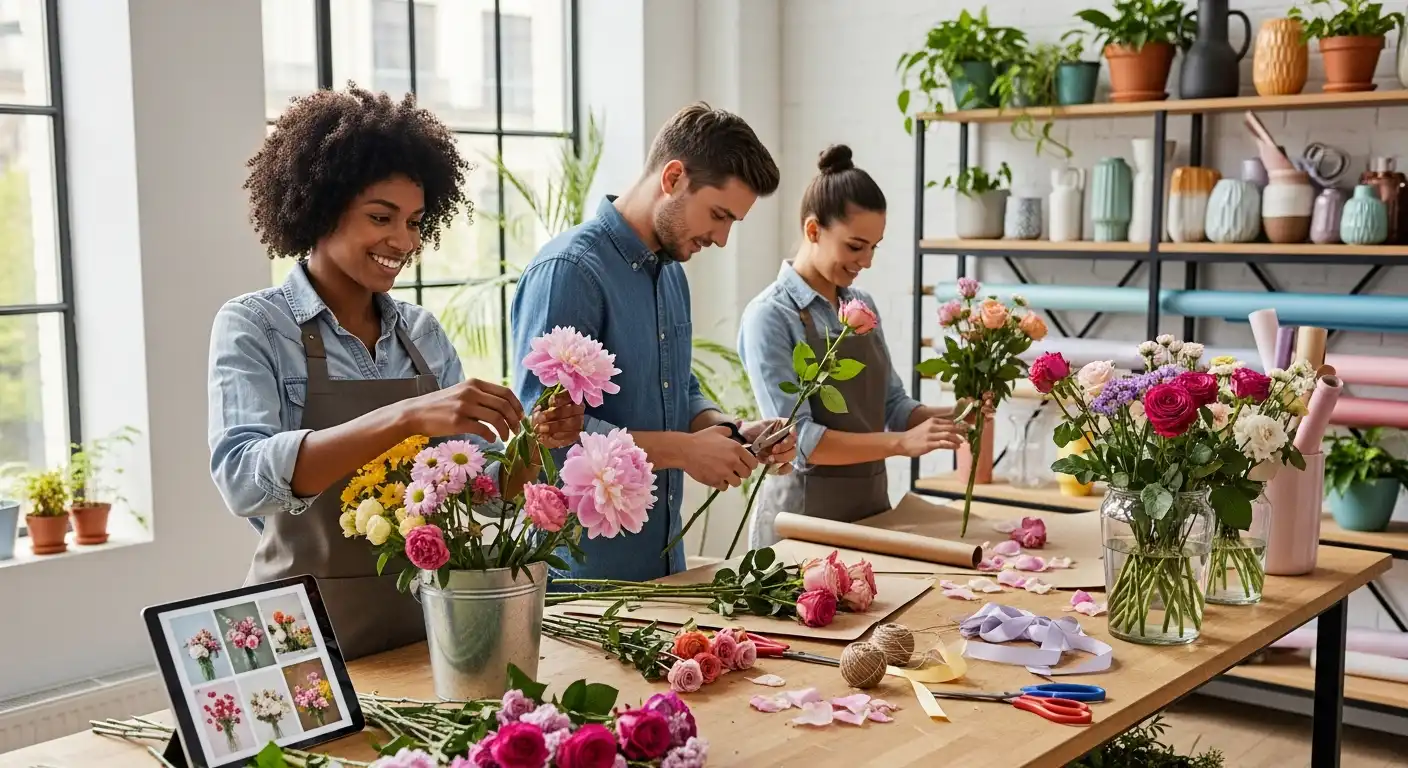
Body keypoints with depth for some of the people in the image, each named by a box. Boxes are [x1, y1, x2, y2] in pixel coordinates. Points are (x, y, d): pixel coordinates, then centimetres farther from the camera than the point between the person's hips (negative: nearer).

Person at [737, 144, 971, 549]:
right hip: (804, 515, -7)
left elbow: (891, 404, 12)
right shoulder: (770, 317, -14)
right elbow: (798, 440, -21)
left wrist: (946, 416, -7)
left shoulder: (862, 304, 7)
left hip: (871, 506, 7)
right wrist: (901, 443, -27)